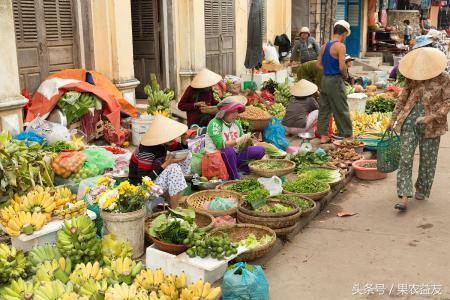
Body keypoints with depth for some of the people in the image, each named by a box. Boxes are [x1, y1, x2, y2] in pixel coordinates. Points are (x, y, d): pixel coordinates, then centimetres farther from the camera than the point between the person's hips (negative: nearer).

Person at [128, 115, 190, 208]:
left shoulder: (163, 142, -9)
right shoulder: (146, 153, -31)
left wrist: (184, 139, -18)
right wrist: (166, 163, -31)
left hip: (156, 176, 9)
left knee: (186, 156, 2)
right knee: (174, 168, -30)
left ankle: (167, 195, 2)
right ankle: (174, 209, -16)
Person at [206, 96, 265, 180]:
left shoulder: (236, 123, 8)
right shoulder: (215, 123, -12)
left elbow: (242, 147, 6)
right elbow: (220, 145, -25)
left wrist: (247, 141, -15)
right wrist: (238, 140, -29)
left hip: (234, 156, 7)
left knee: (260, 150, -4)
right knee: (229, 151, -40)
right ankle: (236, 179, -26)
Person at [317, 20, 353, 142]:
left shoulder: (325, 46, 8)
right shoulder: (340, 46, -14)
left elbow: (319, 64, 12)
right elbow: (342, 67, -19)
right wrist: (346, 75, -2)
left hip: (324, 79, 7)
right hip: (335, 81, -7)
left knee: (324, 109, 11)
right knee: (341, 110, 3)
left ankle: (323, 136, 15)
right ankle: (347, 135, 12)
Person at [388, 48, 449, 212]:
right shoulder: (412, 76, 2)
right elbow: (403, 98, 10)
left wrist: (432, 116, -18)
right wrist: (394, 118, 10)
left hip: (431, 125, -1)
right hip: (409, 122, 2)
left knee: (427, 159, 10)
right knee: (405, 157, -6)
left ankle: (422, 190, 31)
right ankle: (404, 197, -7)